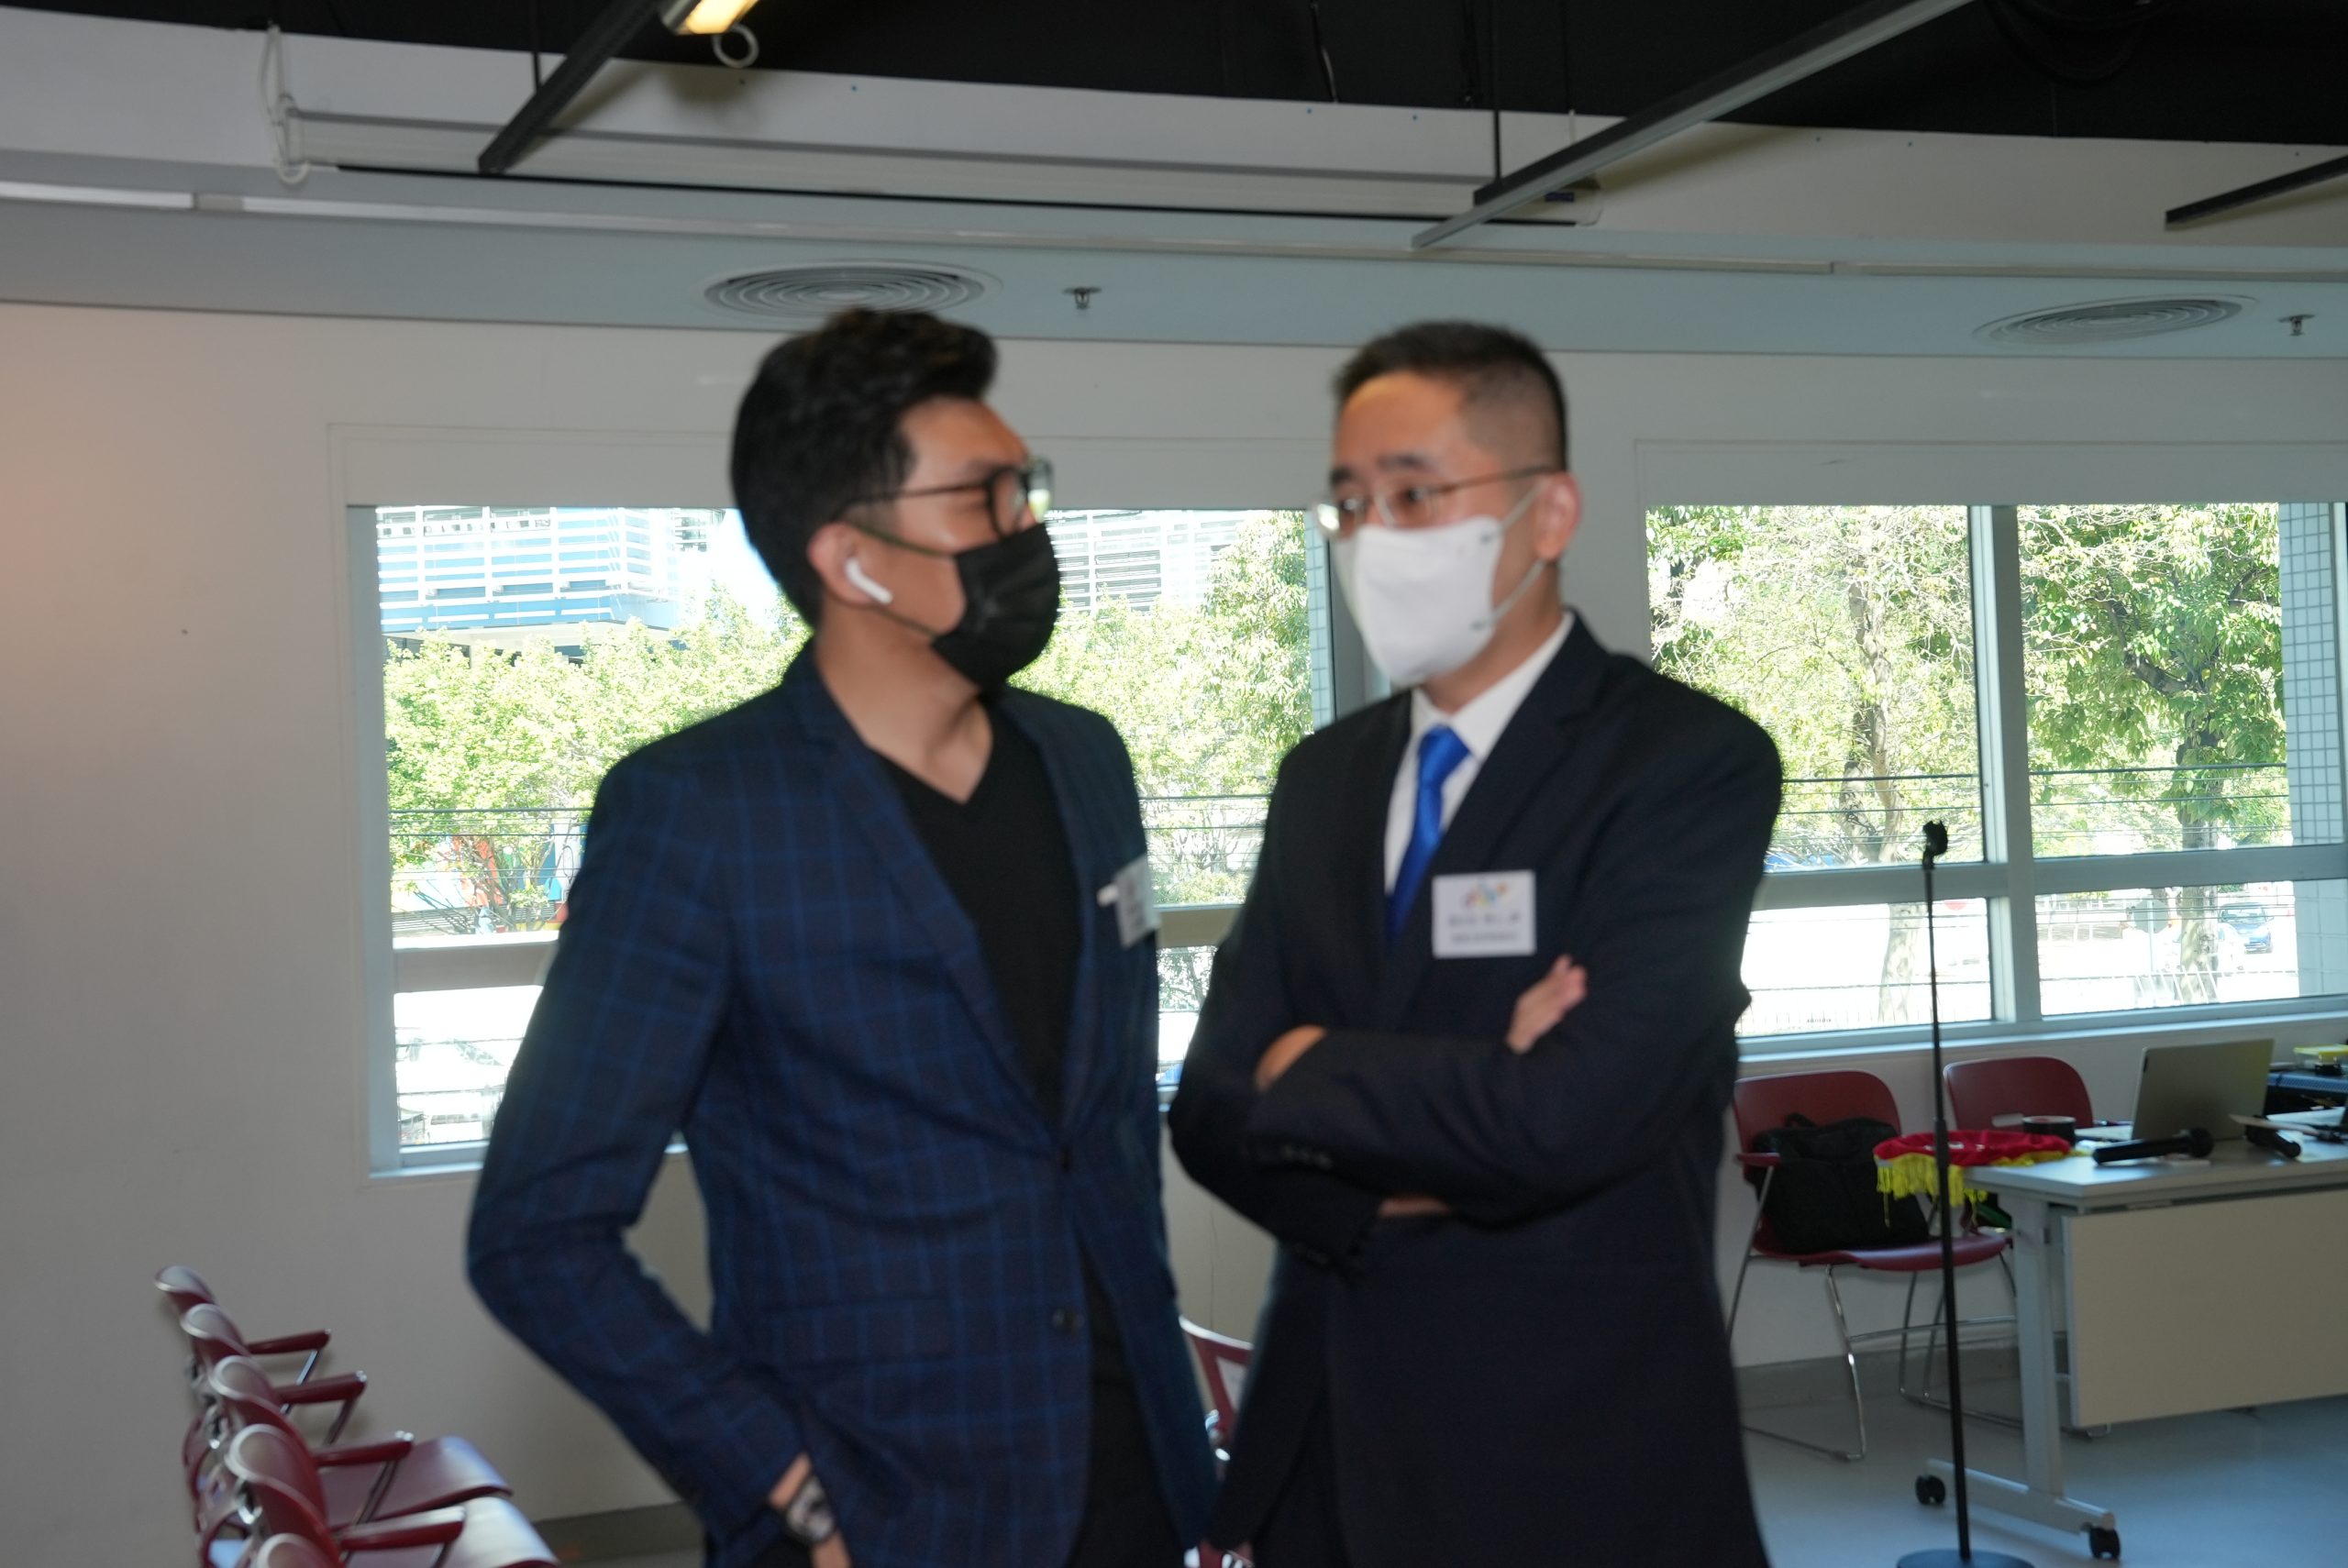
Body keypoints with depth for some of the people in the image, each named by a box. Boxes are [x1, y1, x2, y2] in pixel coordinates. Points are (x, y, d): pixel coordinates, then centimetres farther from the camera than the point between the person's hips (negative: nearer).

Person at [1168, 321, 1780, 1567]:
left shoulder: (1690, 763, -13)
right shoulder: (1324, 778, 7)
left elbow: (1563, 1119, -24)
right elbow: (1212, 1110, 2)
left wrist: (1305, 1072, -8)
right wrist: (1422, 1171, -16)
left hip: (1575, 1461, -5)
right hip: (1327, 1450, 5)